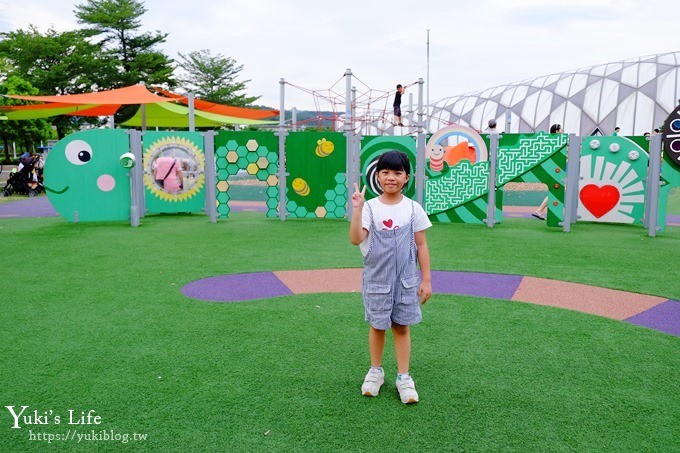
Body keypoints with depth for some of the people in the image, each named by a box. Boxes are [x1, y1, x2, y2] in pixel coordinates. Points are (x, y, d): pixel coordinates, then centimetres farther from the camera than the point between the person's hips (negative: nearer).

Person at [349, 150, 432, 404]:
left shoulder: (413, 209, -3)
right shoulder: (370, 207, -7)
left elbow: (421, 245, 1)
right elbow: (356, 239, -19)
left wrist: (426, 279, -1)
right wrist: (357, 209, -28)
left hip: (405, 279, 0)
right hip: (376, 278, 0)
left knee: (401, 326, 8)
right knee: (377, 325, 12)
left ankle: (403, 376, 21)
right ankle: (375, 371, 31)